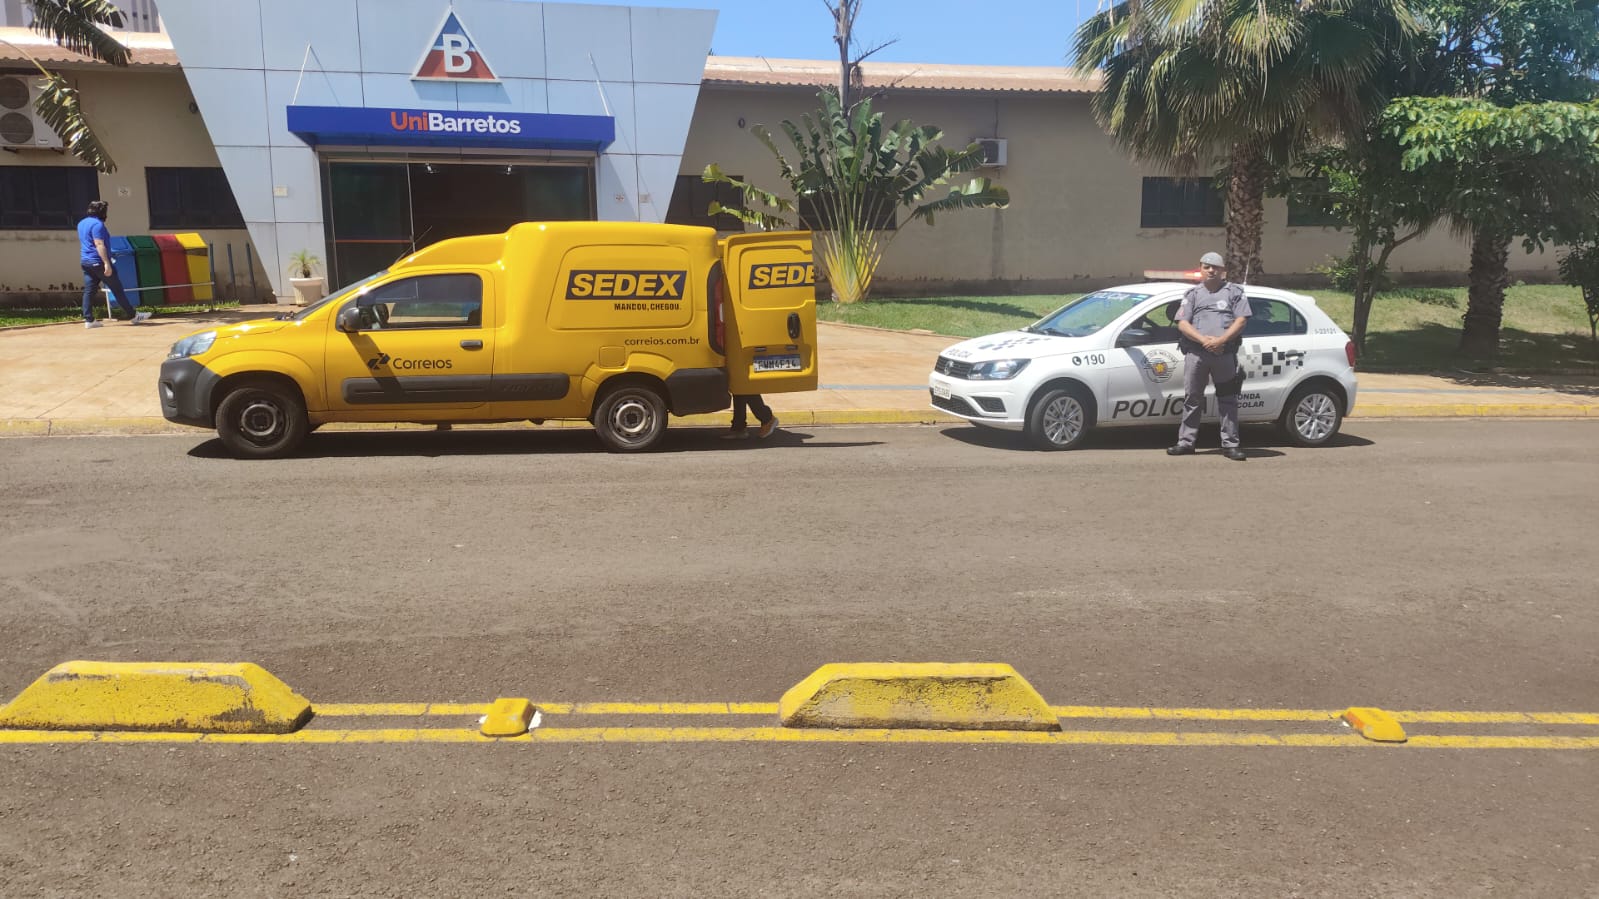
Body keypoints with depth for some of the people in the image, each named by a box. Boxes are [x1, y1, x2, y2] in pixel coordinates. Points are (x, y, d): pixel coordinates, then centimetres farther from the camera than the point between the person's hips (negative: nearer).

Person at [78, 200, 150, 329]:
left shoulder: (81, 223, 15)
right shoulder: (97, 224, -15)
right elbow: (99, 244, -22)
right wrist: (107, 263, -25)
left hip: (86, 262, 9)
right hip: (98, 262, -9)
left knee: (89, 291, 6)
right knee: (117, 289, -2)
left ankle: (88, 320, 2)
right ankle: (133, 316, 4)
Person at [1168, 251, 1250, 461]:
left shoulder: (1234, 292, 11)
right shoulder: (1192, 294, 15)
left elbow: (1241, 320, 0)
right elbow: (1182, 323, 4)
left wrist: (1221, 340, -14)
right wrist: (1203, 340, -11)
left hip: (1224, 353, -1)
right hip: (1195, 352, 2)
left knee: (1228, 399, 0)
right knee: (1192, 398, 5)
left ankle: (1230, 444, 3)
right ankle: (1186, 441, 11)